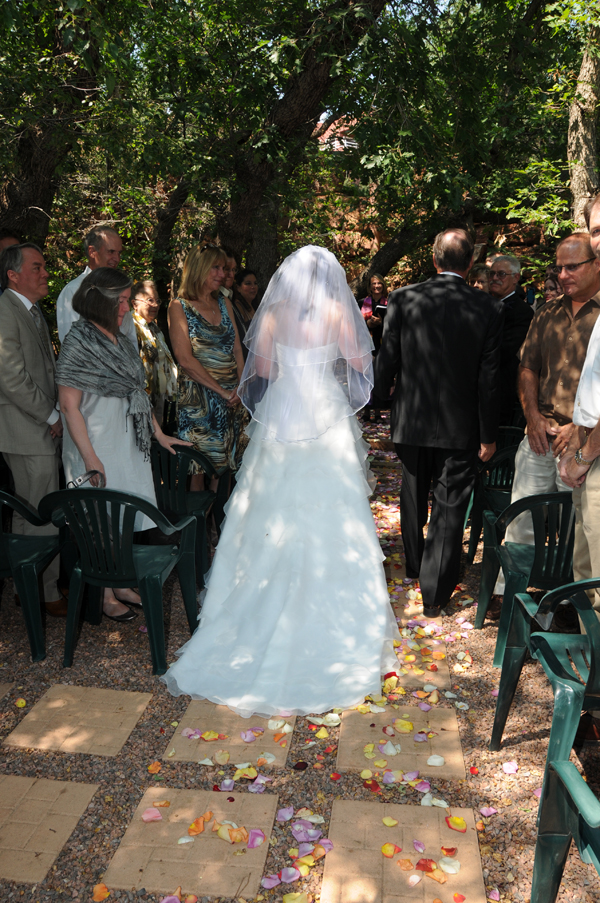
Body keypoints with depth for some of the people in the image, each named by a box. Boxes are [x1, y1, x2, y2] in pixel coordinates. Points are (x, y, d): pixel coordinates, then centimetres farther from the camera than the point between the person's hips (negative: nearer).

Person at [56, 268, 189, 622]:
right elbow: (69, 406, -16)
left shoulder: (121, 340, 9)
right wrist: (90, 458, -20)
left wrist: (159, 434, 15)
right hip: (98, 448, -7)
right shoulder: (78, 343, -13)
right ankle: (105, 596, 17)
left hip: (130, 443, 7)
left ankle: (121, 584, 28)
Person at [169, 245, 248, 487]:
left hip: (231, 397, 5)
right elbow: (185, 359, -11)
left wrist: (240, 388, -4)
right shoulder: (179, 306, -3)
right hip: (198, 396, -5)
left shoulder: (224, 304, 14)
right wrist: (221, 391, -12)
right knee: (199, 468, -1)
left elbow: (237, 350, 12)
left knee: (225, 466, 8)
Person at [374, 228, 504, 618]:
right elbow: (489, 379, -8)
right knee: (450, 507, 7)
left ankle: (415, 566, 43)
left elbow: (386, 362, -5)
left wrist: (379, 400, 14)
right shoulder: (490, 309, -9)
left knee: (414, 498, 21)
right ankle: (435, 592, 13)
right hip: (460, 426, -2)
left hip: (412, 421, 2)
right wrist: (489, 435, 0)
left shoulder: (403, 299, -9)